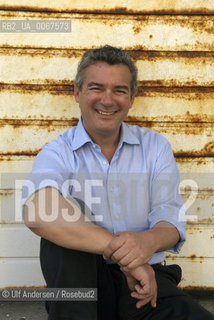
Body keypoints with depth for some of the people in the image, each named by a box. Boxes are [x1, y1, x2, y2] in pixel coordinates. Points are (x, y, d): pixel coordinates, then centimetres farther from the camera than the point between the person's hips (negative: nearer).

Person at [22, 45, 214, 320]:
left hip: (146, 280, 2)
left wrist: (148, 241, -31)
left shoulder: (155, 147, 6)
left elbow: (170, 221, -6)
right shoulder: (57, 153, -3)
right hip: (80, 282, -1)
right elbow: (38, 211, -26)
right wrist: (123, 253, -33)